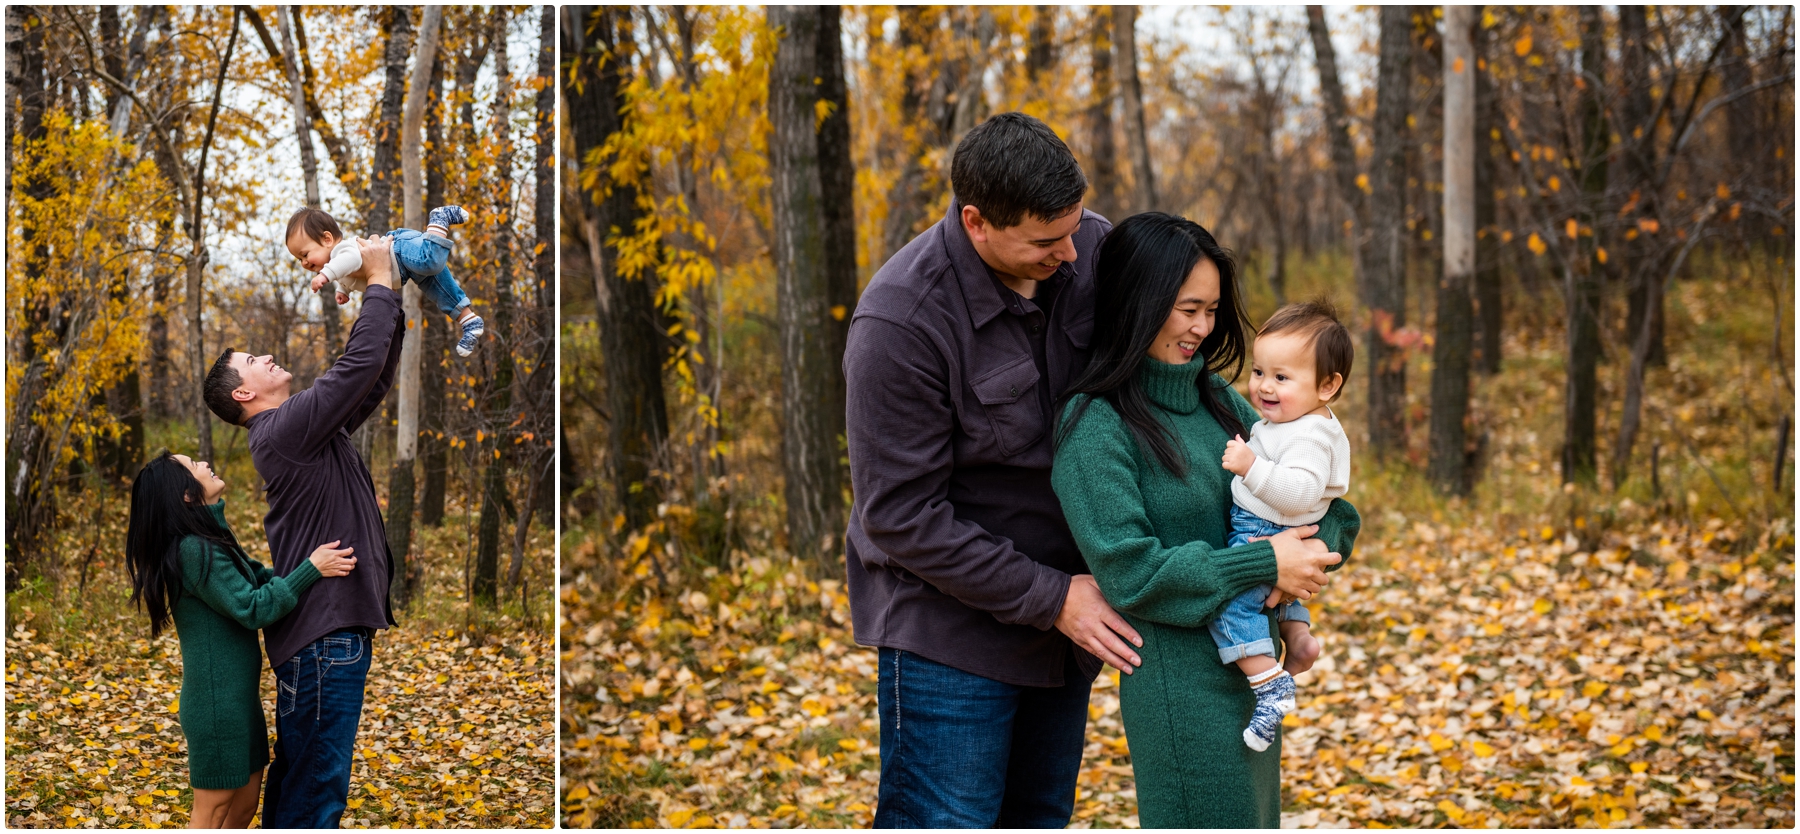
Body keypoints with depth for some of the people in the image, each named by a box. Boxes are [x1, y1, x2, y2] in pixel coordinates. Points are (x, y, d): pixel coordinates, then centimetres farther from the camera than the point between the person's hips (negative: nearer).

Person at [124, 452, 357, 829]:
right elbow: (252, 608, -22)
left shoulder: (209, 540, 9)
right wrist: (311, 569, -21)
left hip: (238, 695, 9)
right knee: (214, 809, 1)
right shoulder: (195, 550, -20)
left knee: (245, 803, 16)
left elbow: (254, 577, 17)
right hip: (216, 701, -9)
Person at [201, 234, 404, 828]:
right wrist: (379, 281, -8)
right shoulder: (284, 427, -11)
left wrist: (388, 297, 12)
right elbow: (360, 363, -18)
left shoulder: (311, 426, 18)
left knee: (296, 779, 15)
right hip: (324, 630, -10)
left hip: (331, 628, 10)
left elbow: (375, 379, 21)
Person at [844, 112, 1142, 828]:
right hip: (952, 622, -6)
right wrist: (1050, 598, -20)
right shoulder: (900, 323, -25)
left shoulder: (1091, 249, -6)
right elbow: (900, 517, -21)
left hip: (1066, 608, 7)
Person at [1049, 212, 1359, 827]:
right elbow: (1130, 573, -19)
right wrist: (1265, 565, -18)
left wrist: (1310, 555, -12)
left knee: (1255, 821, 16)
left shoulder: (1219, 400, 9)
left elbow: (1333, 510, 11)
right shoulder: (1095, 425, -12)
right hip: (1180, 680, -8)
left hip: (1253, 669, 8)